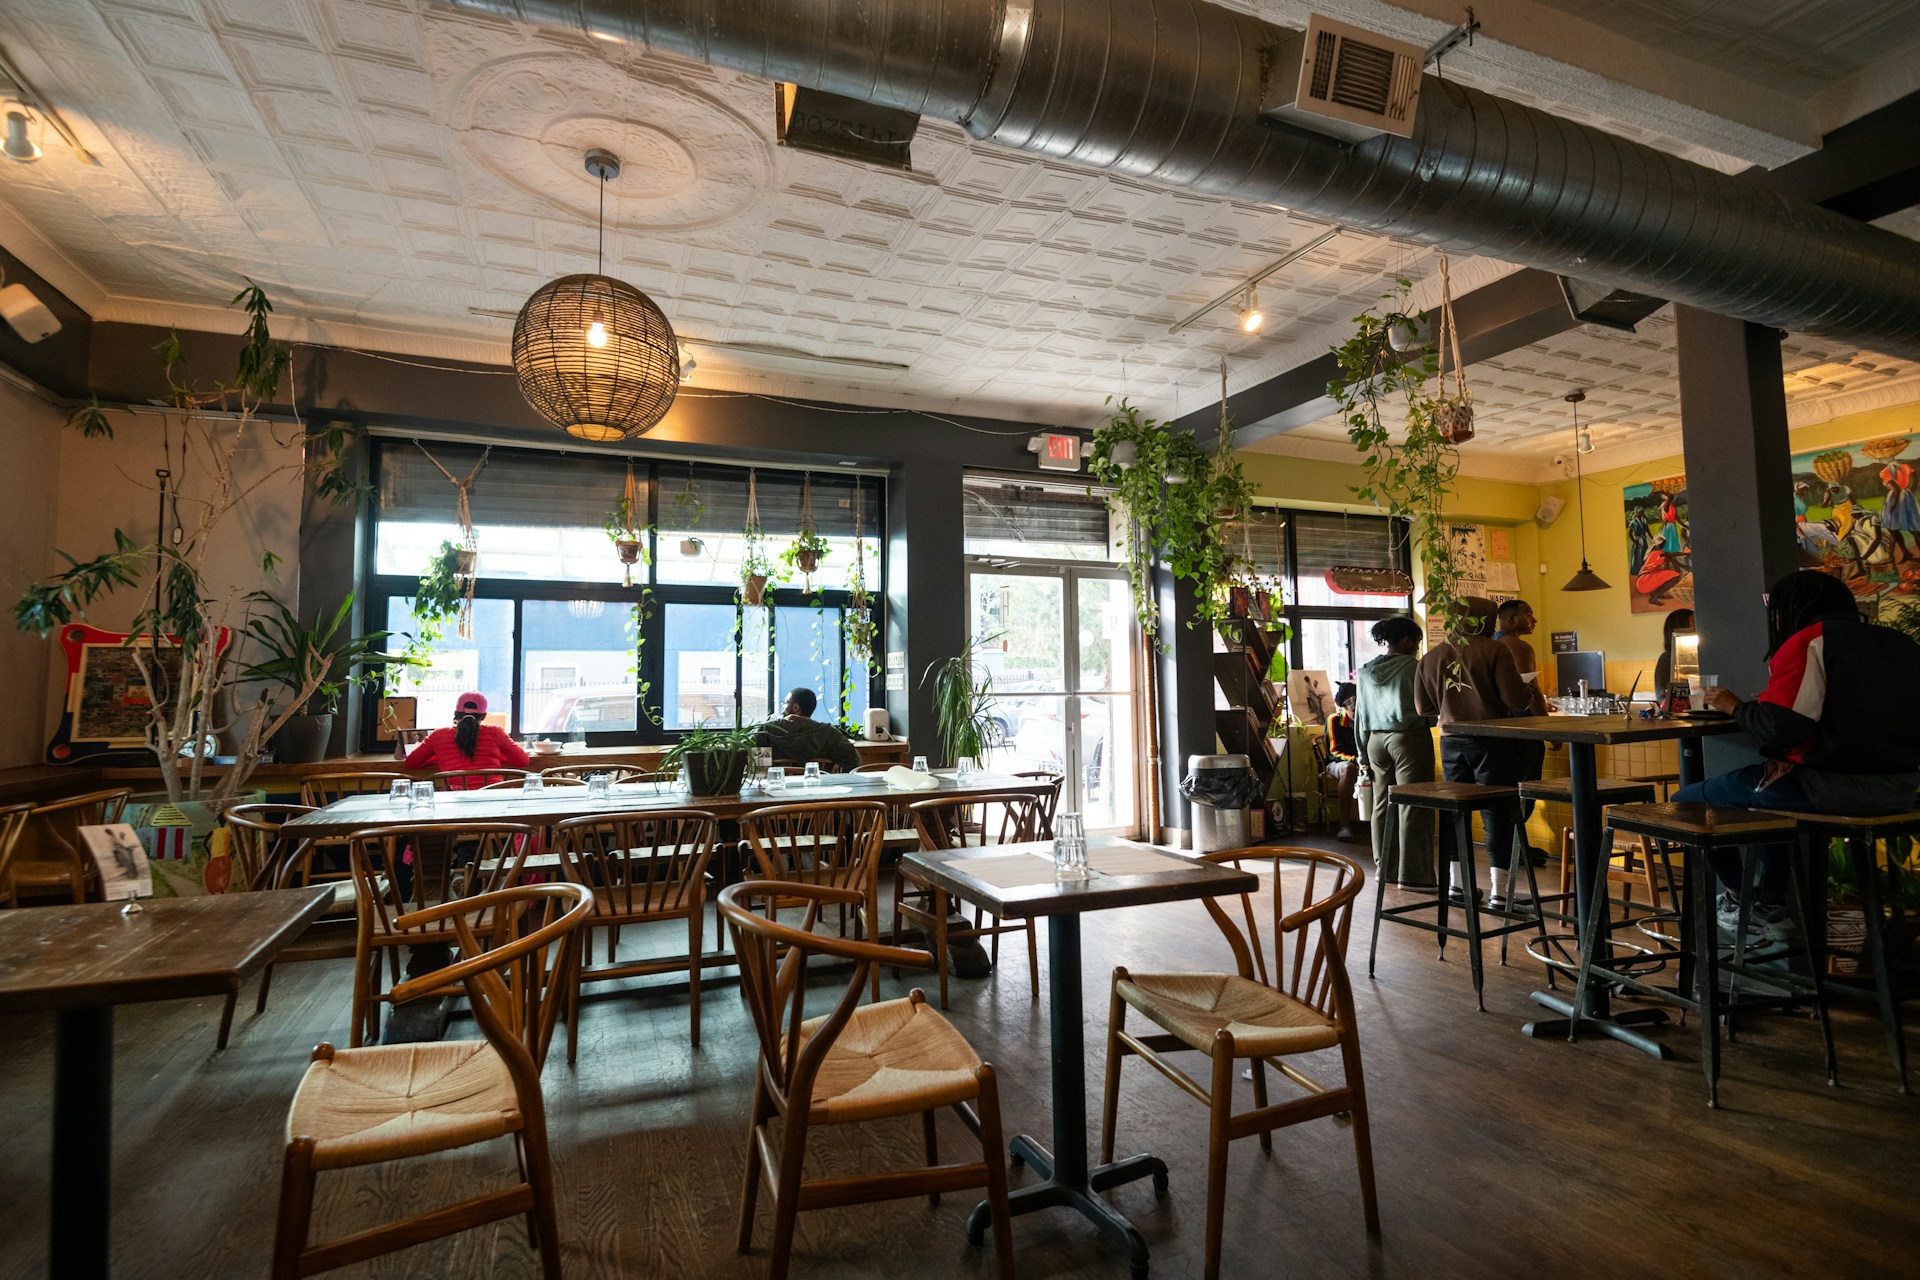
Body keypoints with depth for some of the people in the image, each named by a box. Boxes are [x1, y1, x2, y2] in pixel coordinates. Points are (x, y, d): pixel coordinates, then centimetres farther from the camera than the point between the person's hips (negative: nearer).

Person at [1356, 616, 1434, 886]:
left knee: (1382, 804, 12)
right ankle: (1412, 873, 1)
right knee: (1412, 806, -2)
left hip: (1376, 740, 6)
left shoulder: (1366, 673, 8)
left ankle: (1385, 868, 20)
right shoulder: (1413, 667, -10)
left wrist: (1364, 754, 16)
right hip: (1409, 738, -6)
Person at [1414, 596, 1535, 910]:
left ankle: (1457, 883, 20)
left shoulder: (1431, 657, 5)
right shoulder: (1494, 650, -9)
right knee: (1497, 812, 2)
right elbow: (1516, 698, -14)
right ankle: (1498, 890, 4)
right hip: (1492, 741, -4)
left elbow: (1423, 707, 9)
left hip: (1451, 741, 4)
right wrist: (1527, 701, 8)